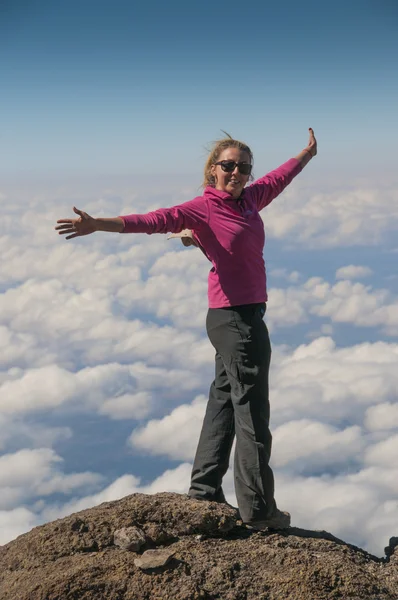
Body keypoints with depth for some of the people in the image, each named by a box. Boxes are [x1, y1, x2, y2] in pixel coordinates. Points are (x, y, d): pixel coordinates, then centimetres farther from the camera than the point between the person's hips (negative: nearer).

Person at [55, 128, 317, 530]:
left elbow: (277, 179, 29)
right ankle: (258, 509, 5)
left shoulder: (250, 199, 10)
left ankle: (204, 492, 29)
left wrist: (306, 153, 46)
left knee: (224, 403, 16)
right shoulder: (205, 208, -12)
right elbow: (158, 219, -25)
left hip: (244, 317, 9)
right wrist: (101, 225, -38)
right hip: (235, 317, -9)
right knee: (252, 412, -4)